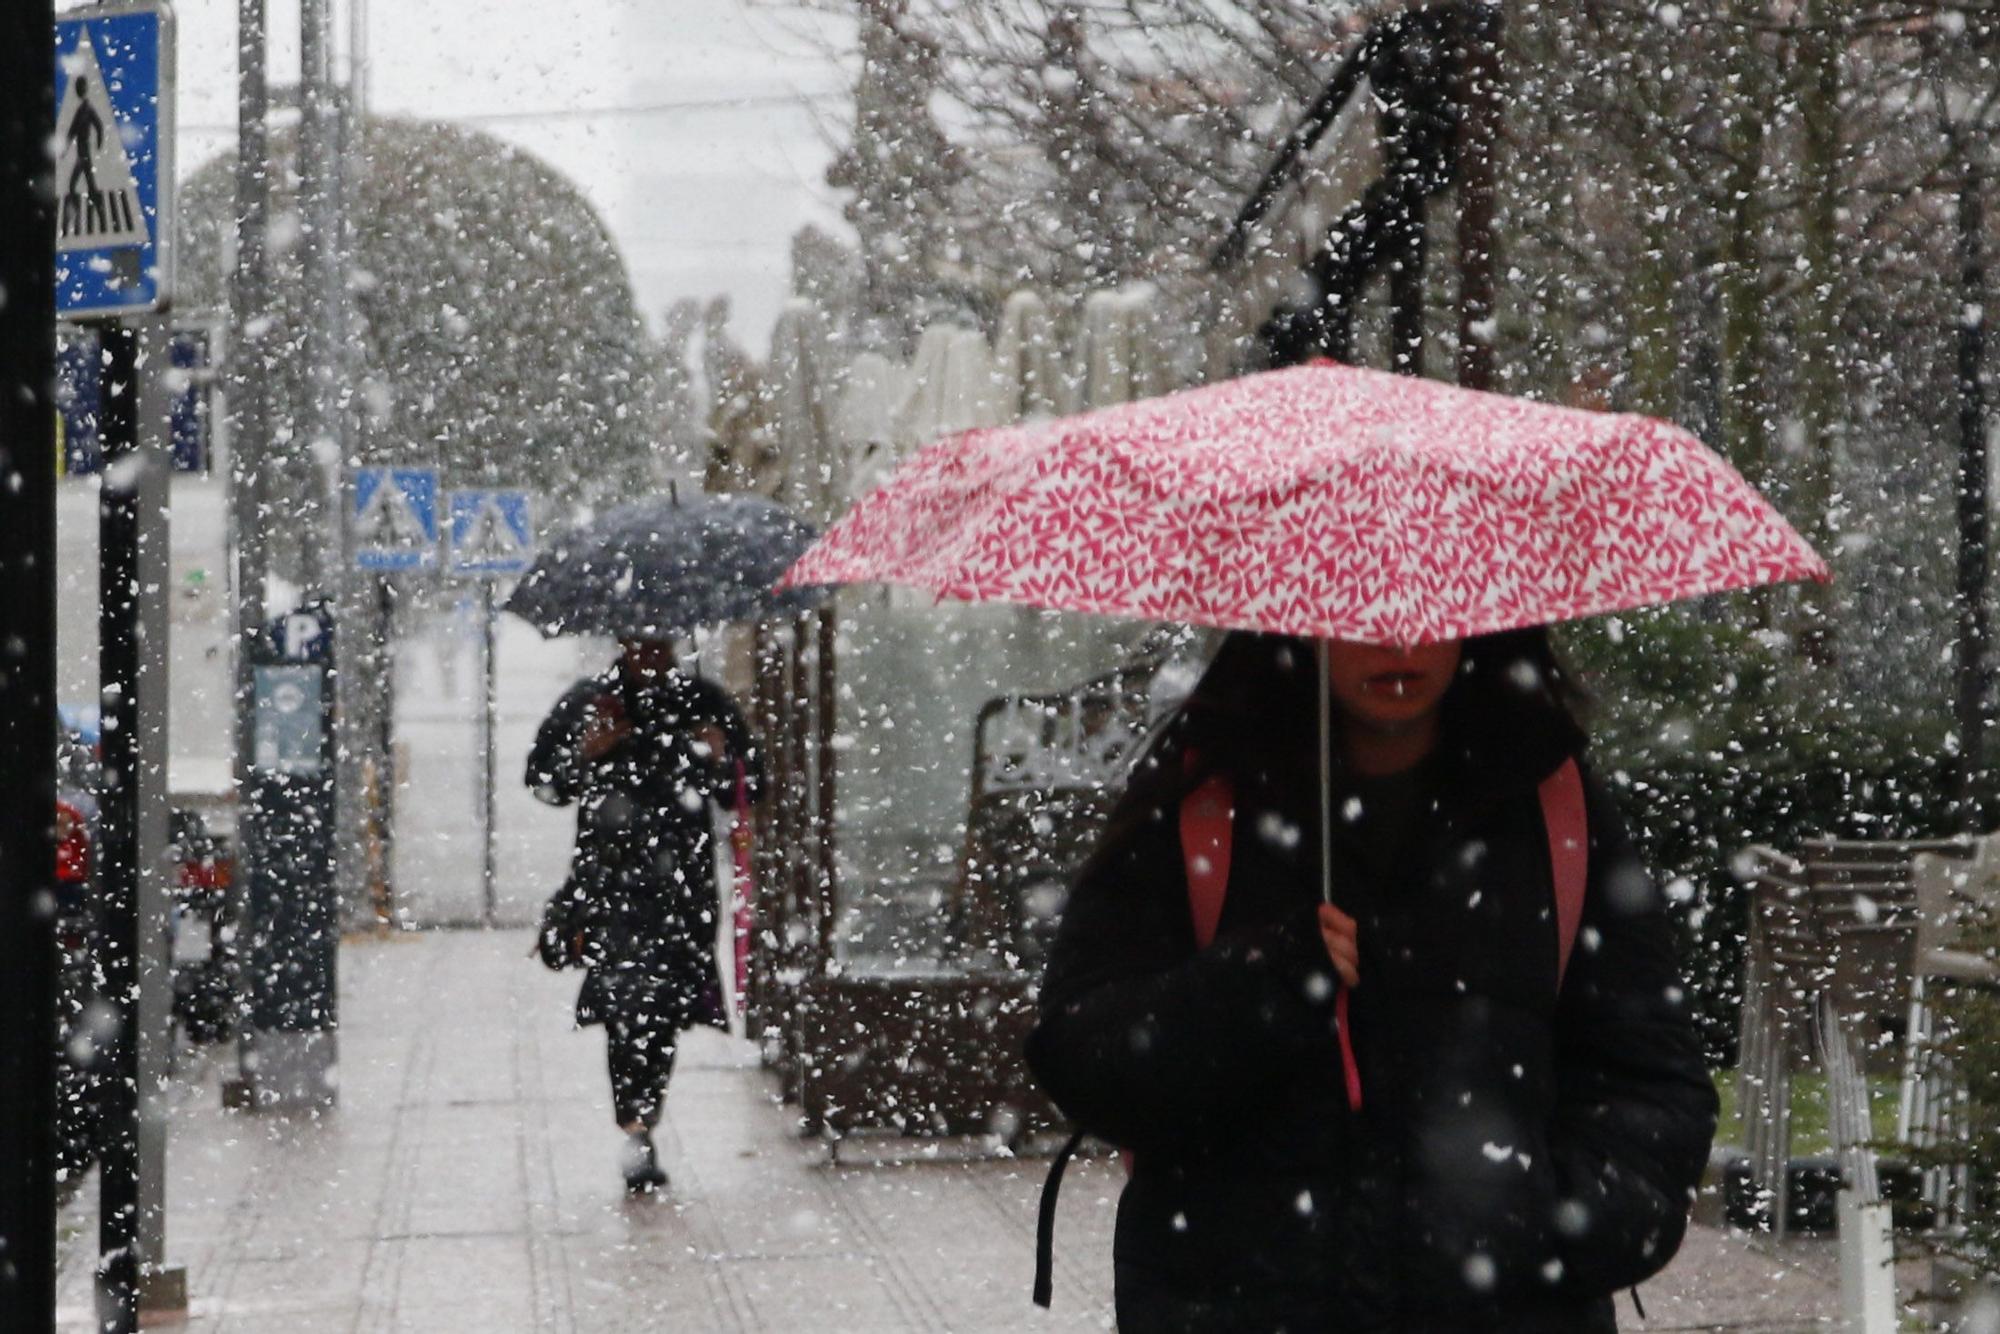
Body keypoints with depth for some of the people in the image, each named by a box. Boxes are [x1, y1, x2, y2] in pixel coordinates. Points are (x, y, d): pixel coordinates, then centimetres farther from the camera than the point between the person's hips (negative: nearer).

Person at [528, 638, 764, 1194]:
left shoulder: (702, 702, 10)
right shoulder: (585, 703, 7)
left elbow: (752, 787, 14)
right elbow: (542, 781, 10)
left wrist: (722, 762, -7)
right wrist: (585, 755, -8)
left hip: (682, 881, 2)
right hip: (609, 873, -2)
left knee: (666, 1008, 2)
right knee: (626, 1001, -15)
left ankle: (641, 1126, 18)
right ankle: (636, 1131, -17)